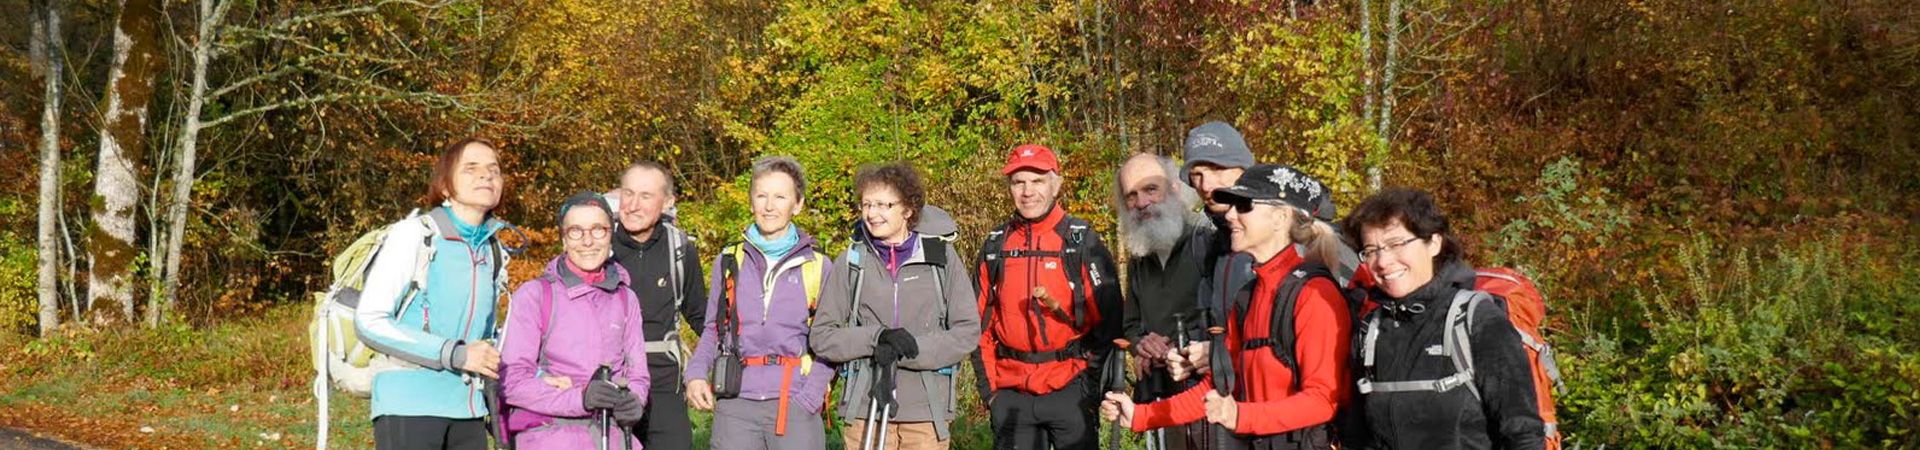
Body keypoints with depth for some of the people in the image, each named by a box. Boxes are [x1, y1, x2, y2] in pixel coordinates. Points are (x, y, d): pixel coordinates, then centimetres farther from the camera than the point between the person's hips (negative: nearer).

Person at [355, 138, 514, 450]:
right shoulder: (413, 234, -6)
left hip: (468, 410, 6)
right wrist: (454, 354, -17)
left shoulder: (494, 251, 11)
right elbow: (369, 321, -11)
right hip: (409, 405, -6)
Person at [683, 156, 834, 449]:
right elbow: (712, 329, 18)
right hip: (735, 404, 2)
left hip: (795, 404, -1)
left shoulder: (816, 266, 7)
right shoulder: (729, 261, 12)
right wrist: (696, 374, 0)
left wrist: (808, 400, -7)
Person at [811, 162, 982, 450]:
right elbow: (822, 337, 3)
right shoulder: (851, 263, 5)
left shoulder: (942, 257, 3)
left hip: (927, 411, 0)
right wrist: (876, 337, -13)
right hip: (866, 408, 0)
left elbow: (968, 332, -1)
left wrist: (910, 349, -13)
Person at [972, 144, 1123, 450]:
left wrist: (1093, 382, -5)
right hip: (1011, 394, 3)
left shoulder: (1082, 241, -1)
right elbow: (981, 321, 12)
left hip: (1069, 389, -3)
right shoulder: (995, 247, 9)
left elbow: (1109, 317, -2)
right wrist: (989, 388, 6)